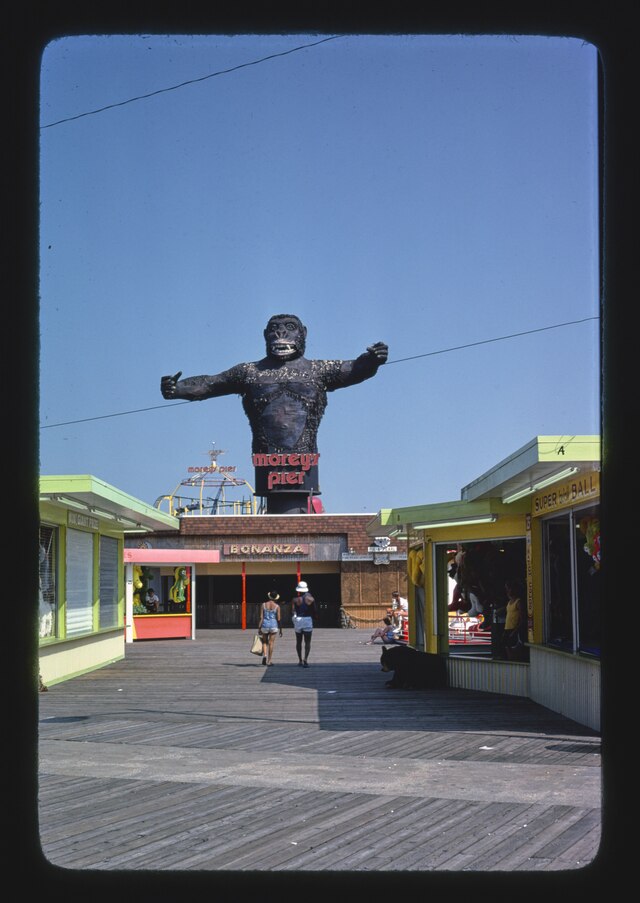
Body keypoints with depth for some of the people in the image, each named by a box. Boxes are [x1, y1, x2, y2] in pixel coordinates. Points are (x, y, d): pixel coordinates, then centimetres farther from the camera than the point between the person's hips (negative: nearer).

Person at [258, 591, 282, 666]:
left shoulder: (263, 605, 1)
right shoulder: (277, 606, -3)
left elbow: (261, 617, -3)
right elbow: (278, 619, -4)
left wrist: (259, 628, 0)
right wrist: (280, 629, 4)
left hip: (265, 625, 1)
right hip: (274, 625, -1)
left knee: (264, 642, 16)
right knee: (271, 643, 4)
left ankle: (264, 655, -8)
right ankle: (269, 660, 4)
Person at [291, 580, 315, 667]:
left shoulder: (295, 599, -4)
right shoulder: (310, 599, -3)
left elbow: (292, 611, -6)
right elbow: (314, 611, 2)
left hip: (298, 620, 1)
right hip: (308, 620, -1)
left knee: (299, 641, 14)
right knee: (307, 642, 0)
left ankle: (300, 660, 17)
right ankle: (305, 659, -18)